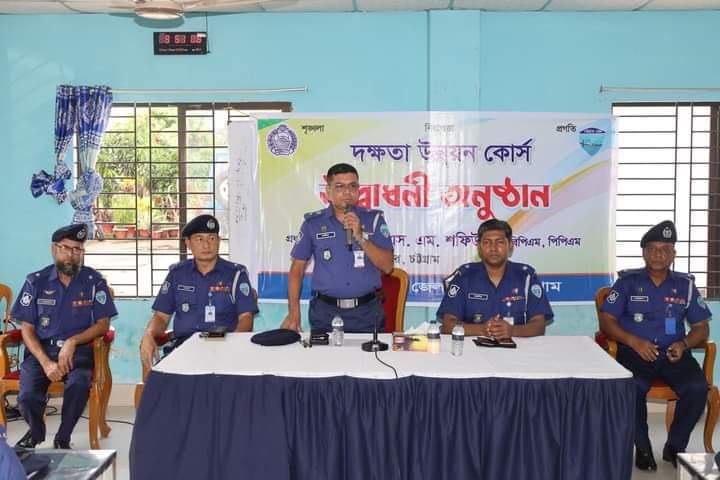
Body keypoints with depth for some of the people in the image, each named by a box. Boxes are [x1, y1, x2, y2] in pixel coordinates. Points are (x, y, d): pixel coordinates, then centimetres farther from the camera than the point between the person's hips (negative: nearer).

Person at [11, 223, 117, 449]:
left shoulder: (94, 280, 1)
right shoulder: (36, 282, 3)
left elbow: (103, 324, 1)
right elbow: (27, 329, 2)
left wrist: (73, 341, -16)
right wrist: (46, 362, -14)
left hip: (79, 350, -1)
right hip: (41, 350, 1)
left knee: (78, 384, -34)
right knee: (28, 396, -26)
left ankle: (63, 437, -5)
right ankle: (35, 432, 11)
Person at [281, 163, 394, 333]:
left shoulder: (374, 219, 2)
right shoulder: (313, 223, 3)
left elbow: (387, 266, -4)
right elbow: (297, 268, 6)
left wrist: (360, 237, -16)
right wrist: (293, 312, -3)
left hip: (366, 312, 0)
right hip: (325, 312, 0)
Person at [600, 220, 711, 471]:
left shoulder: (685, 284, 12)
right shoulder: (628, 281, 5)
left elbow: (701, 327, 14)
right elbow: (606, 321, 0)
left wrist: (684, 344, -8)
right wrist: (634, 341, -16)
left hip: (673, 354, 3)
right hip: (635, 351, -2)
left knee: (697, 388, -26)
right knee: (633, 387, -33)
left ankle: (675, 446, -1)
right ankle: (643, 448, -9)